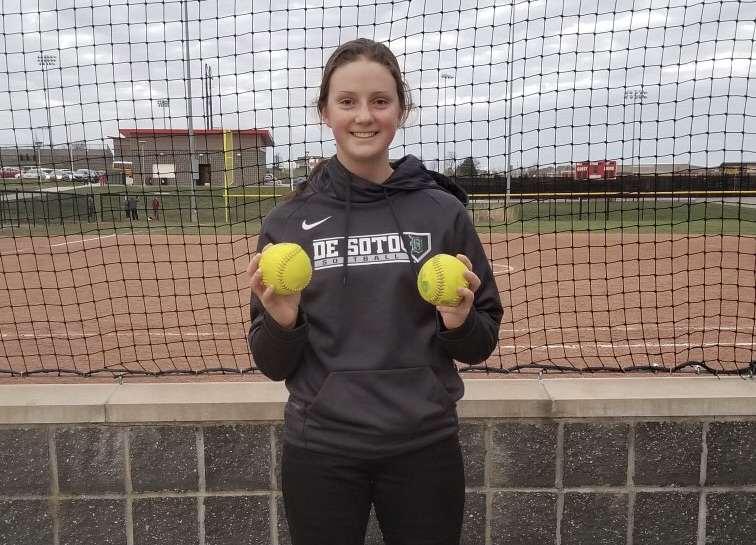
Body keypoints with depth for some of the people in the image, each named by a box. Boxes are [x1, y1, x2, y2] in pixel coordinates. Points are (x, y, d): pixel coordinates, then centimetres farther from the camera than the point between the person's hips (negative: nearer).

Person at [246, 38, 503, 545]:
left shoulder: (444, 212, -4)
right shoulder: (287, 222, -3)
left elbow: (481, 345, 3)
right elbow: (273, 365, 1)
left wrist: (459, 321, -18)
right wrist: (281, 321, -19)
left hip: (425, 447, 0)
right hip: (320, 451, 1)